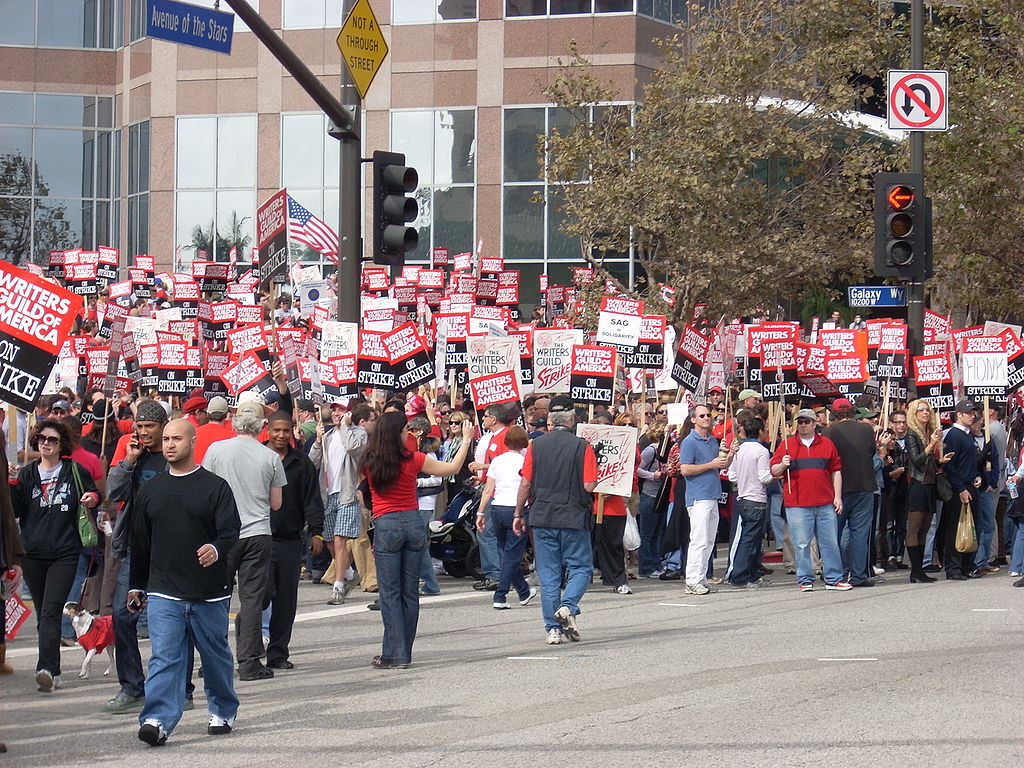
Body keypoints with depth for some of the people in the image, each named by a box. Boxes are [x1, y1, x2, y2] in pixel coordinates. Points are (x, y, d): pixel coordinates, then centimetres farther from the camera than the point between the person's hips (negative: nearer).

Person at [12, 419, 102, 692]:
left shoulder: (75, 472, 4)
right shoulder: (26, 474, 9)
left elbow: (94, 496, 17)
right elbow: (15, 511, 3)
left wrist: (92, 500, -5)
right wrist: (11, 485, -11)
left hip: (65, 554, -3)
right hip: (32, 554, 3)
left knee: (51, 611, -15)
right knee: (43, 614, 9)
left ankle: (46, 668, -24)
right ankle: (53, 672, 17)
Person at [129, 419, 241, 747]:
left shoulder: (215, 486, -1)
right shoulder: (150, 491, 10)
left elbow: (231, 530, -8)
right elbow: (140, 542, 17)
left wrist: (216, 549, -30)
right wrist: (136, 585, 18)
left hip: (210, 592, -1)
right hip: (163, 592, 1)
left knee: (216, 654, 13)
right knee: (164, 657, -10)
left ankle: (223, 712, 31)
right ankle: (157, 720, -17)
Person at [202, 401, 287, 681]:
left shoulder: (216, 450, -3)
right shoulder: (271, 458, -2)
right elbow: (276, 503, 7)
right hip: (259, 534, 0)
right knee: (251, 597, 2)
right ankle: (249, 663, 1)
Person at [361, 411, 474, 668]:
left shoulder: (370, 462, -3)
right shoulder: (412, 460, -6)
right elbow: (452, 468, 4)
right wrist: (466, 440, 18)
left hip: (386, 525, -1)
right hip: (413, 523, 1)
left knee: (389, 592, -1)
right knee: (410, 591, 9)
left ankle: (394, 654, -6)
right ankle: (404, 653, 13)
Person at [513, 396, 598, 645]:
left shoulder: (536, 445, 1)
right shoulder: (582, 446, -7)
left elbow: (525, 483, 1)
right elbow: (589, 486, -12)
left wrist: (518, 514, 10)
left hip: (542, 517, 3)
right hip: (574, 517, -3)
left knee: (548, 573, 7)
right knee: (581, 567, 10)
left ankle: (553, 629, 5)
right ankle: (568, 606, -16)